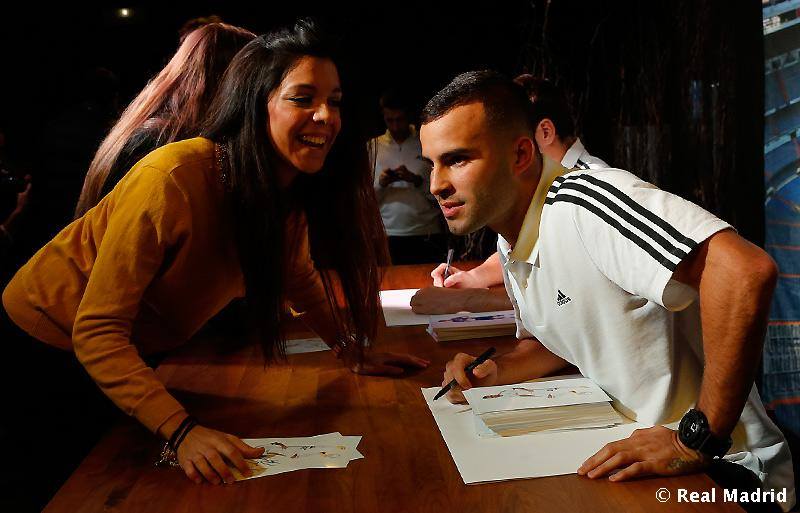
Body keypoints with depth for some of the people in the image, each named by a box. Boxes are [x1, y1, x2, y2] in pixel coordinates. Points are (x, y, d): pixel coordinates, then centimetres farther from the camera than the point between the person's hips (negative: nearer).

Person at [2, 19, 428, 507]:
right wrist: (182, 430, -43)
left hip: (129, 355, 6)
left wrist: (355, 352, -6)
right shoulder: (176, 177, -35)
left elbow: (299, 277, 6)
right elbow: (97, 330, -33)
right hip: (45, 343, -6)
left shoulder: (291, 190, -14)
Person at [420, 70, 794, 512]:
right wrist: (494, 372, 0)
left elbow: (745, 271, -35)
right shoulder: (510, 248, 5)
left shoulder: (582, 200, -24)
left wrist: (697, 442, -30)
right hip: (633, 451, 7)